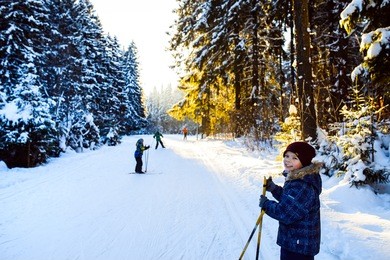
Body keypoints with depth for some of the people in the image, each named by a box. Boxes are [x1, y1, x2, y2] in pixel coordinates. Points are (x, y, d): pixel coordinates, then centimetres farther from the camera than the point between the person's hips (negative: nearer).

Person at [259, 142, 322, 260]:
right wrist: (273, 188, 1)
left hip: (299, 244, -10)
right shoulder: (298, 178, 4)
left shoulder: (302, 186, -30)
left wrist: (266, 204, -15)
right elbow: (288, 200, 15)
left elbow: (286, 213, -30)